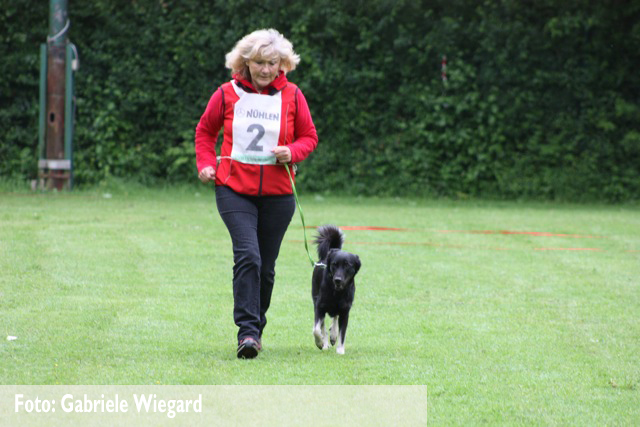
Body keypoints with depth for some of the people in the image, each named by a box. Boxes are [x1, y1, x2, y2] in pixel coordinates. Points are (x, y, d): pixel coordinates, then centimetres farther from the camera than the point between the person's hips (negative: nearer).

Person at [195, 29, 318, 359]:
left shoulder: (292, 96, 3)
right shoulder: (227, 94, 1)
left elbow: (309, 136, 11)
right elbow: (205, 131, 15)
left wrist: (292, 152, -9)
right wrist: (206, 164, 0)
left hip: (277, 193, 2)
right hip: (234, 189, -2)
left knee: (266, 266, 8)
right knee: (248, 255, -19)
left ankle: (255, 328, 26)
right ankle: (247, 332, -20)